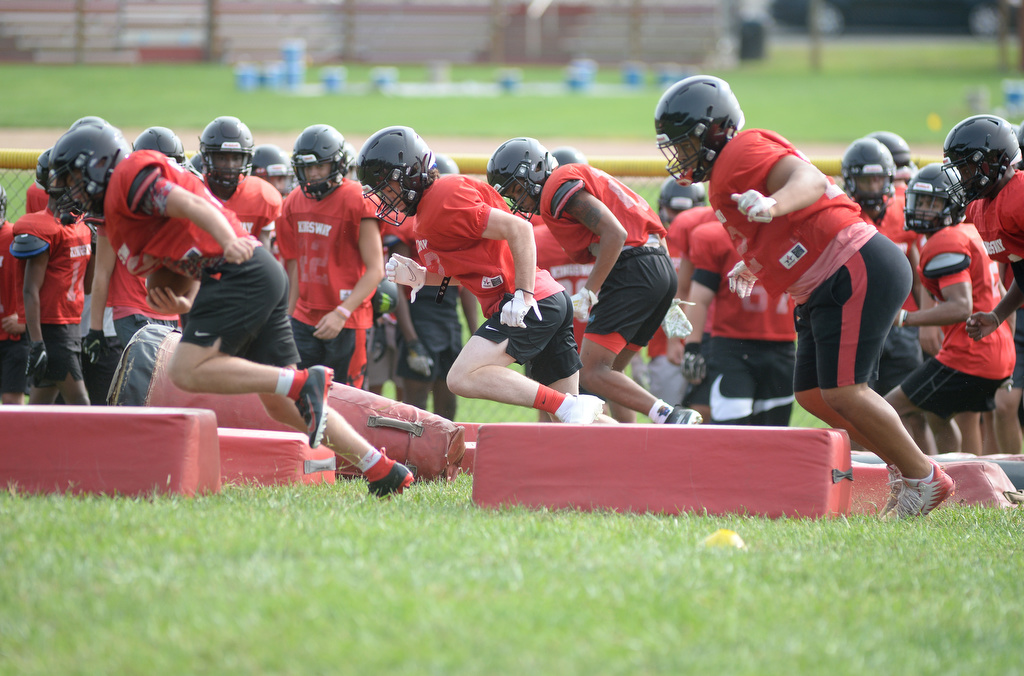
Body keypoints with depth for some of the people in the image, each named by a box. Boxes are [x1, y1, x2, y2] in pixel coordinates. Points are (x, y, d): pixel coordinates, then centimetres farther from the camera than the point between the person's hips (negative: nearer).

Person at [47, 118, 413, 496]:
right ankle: (383, 470, 8)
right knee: (280, 405, 10)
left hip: (238, 271, -10)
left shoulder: (129, 176, -1)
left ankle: (304, 383, -19)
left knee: (187, 372, -13)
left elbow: (189, 204, -18)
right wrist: (182, 306, 8)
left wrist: (229, 240, -35)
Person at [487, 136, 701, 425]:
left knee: (592, 374, -12)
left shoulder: (559, 187, -4)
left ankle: (669, 416, -24)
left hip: (633, 271, -10)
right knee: (607, 372, 13)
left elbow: (615, 234, -17)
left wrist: (588, 293, -13)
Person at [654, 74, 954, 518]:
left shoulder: (744, 152, -12)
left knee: (843, 391, -13)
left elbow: (809, 181, -29)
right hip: (824, 291, 11)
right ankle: (902, 468, 19)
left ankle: (924, 479, -1)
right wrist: (752, 266, 25)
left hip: (860, 273, -11)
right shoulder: (723, 176, 19)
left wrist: (772, 206, -47)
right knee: (812, 394, 12)